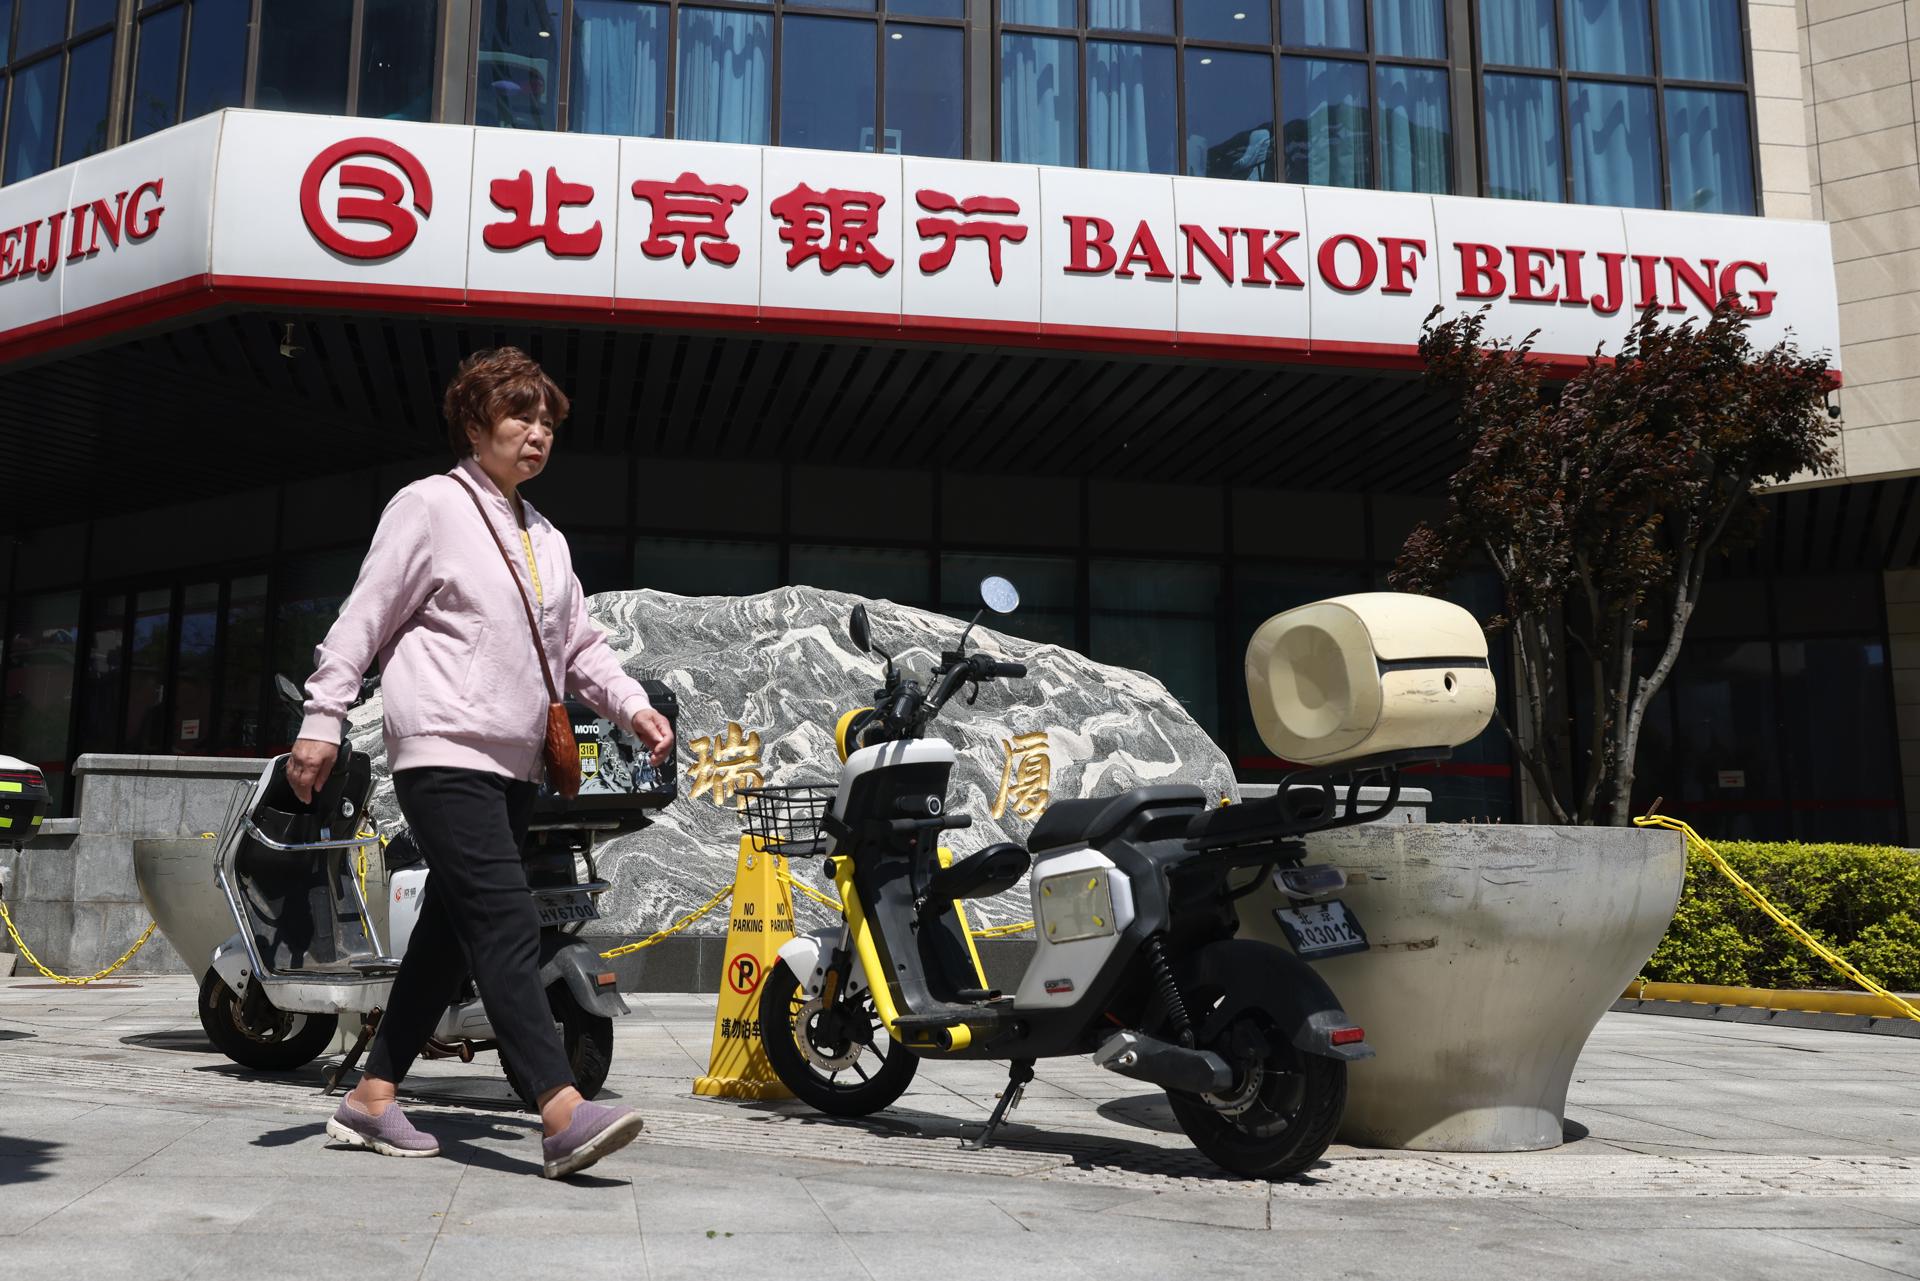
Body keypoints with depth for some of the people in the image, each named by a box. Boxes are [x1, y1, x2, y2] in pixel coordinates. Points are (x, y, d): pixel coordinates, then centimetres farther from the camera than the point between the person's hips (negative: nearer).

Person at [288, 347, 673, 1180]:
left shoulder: (546, 540, 21)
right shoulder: (429, 507, -1)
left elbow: (579, 643, 20)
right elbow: (363, 620, -5)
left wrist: (633, 705, 5)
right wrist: (322, 721, -10)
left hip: (514, 764, 9)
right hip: (444, 750, -8)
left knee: (452, 933, 9)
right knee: (506, 922, -18)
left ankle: (373, 1097, 19)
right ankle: (563, 1113, -24)